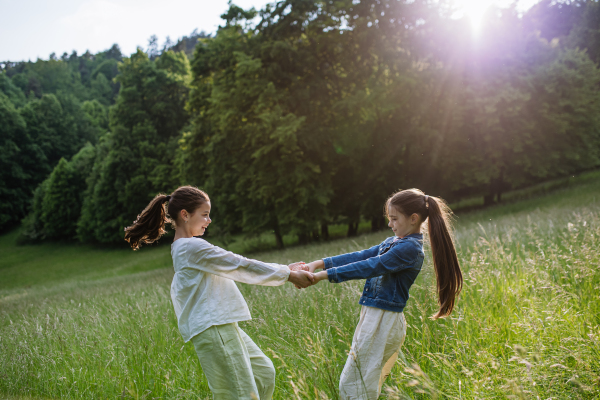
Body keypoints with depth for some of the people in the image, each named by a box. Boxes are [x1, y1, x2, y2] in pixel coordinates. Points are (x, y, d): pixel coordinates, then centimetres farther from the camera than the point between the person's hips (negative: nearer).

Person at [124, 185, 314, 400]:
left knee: (264, 372, 19)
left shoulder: (184, 247, 16)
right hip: (213, 329, -10)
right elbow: (240, 266, -12)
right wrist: (288, 275, -5)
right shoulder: (193, 247, -14)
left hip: (224, 326, 10)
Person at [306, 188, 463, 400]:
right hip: (373, 316, 9)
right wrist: (323, 262, -2)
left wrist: (325, 274, -23)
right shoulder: (393, 242, 14)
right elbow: (361, 256, 8)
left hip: (383, 321, -9)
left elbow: (371, 267, -22)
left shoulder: (410, 248, -15)